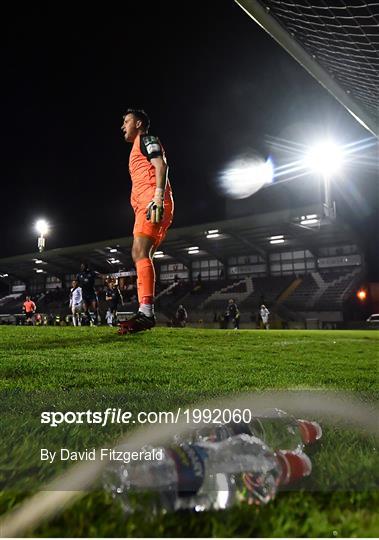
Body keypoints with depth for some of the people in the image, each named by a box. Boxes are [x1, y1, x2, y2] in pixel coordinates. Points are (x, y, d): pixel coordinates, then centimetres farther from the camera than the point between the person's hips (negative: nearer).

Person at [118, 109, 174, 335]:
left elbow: (161, 166, -12)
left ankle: (146, 312, -29)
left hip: (153, 202, -10)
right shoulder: (139, 147, 34)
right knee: (140, 255, 5)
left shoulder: (147, 139, 6)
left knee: (140, 252, -22)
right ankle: (146, 314, 4)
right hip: (145, 205, 10)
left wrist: (158, 197, -25)